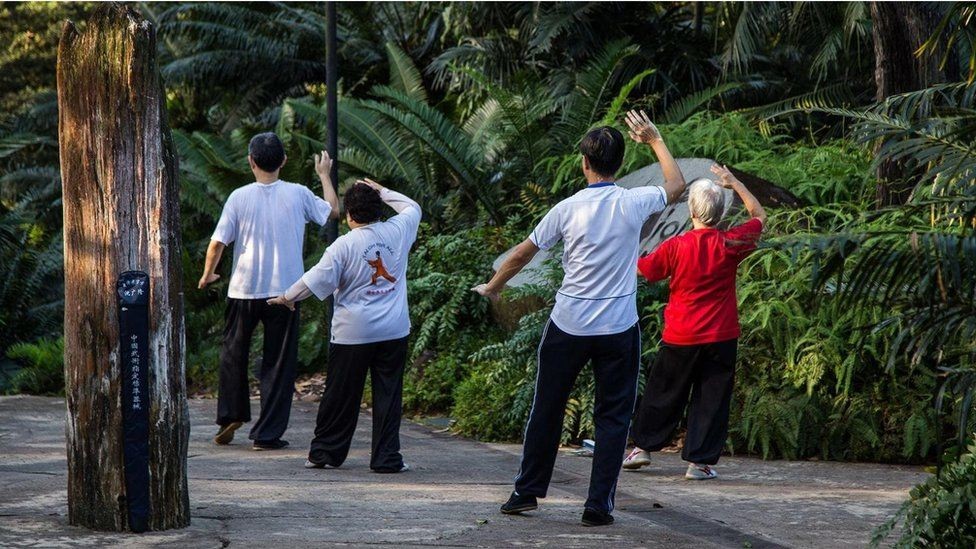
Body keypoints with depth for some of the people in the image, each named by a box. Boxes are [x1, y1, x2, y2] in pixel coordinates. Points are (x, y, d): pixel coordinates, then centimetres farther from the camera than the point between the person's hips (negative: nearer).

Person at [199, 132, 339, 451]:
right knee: (278, 363, 4)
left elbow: (218, 243, -5)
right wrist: (325, 176, 30)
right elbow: (333, 210, 15)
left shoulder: (240, 197, -6)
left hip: (244, 290, 0)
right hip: (285, 291, 0)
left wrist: (207, 275, 13)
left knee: (233, 353, 20)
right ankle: (267, 434, 2)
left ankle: (232, 415, 16)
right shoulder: (298, 194, -3)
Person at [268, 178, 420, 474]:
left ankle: (325, 452, 16)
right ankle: (387, 457, 2)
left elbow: (316, 280, -9)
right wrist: (381, 191, 26)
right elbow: (412, 207, 22)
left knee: (341, 396, 7)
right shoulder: (397, 231, 0)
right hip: (394, 331, 3)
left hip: (353, 333, -3)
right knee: (388, 394, 4)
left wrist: (287, 297, 6)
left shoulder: (344, 245, -10)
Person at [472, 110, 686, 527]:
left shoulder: (567, 209, -7)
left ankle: (527, 491, 21)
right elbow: (677, 184, 15)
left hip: (568, 327, 0)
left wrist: (492, 287, 20)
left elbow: (523, 253, 4)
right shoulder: (634, 204, -6)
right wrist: (654, 140, 24)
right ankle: (599, 504, 1)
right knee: (613, 416, 5)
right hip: (619, 329, 0)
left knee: (547, 409, 13)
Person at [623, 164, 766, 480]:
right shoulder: (730, 244, -8)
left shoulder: (675, 247, -11)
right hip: (721, 337, 0)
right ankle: (700, 461, 3)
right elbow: (759, 216, 10)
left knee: (663, 393, 15)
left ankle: (642, 447, 23)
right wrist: (734, 183, 13)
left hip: (680, 337, 0)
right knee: (711, 399, 5)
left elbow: (643, 268, 4)